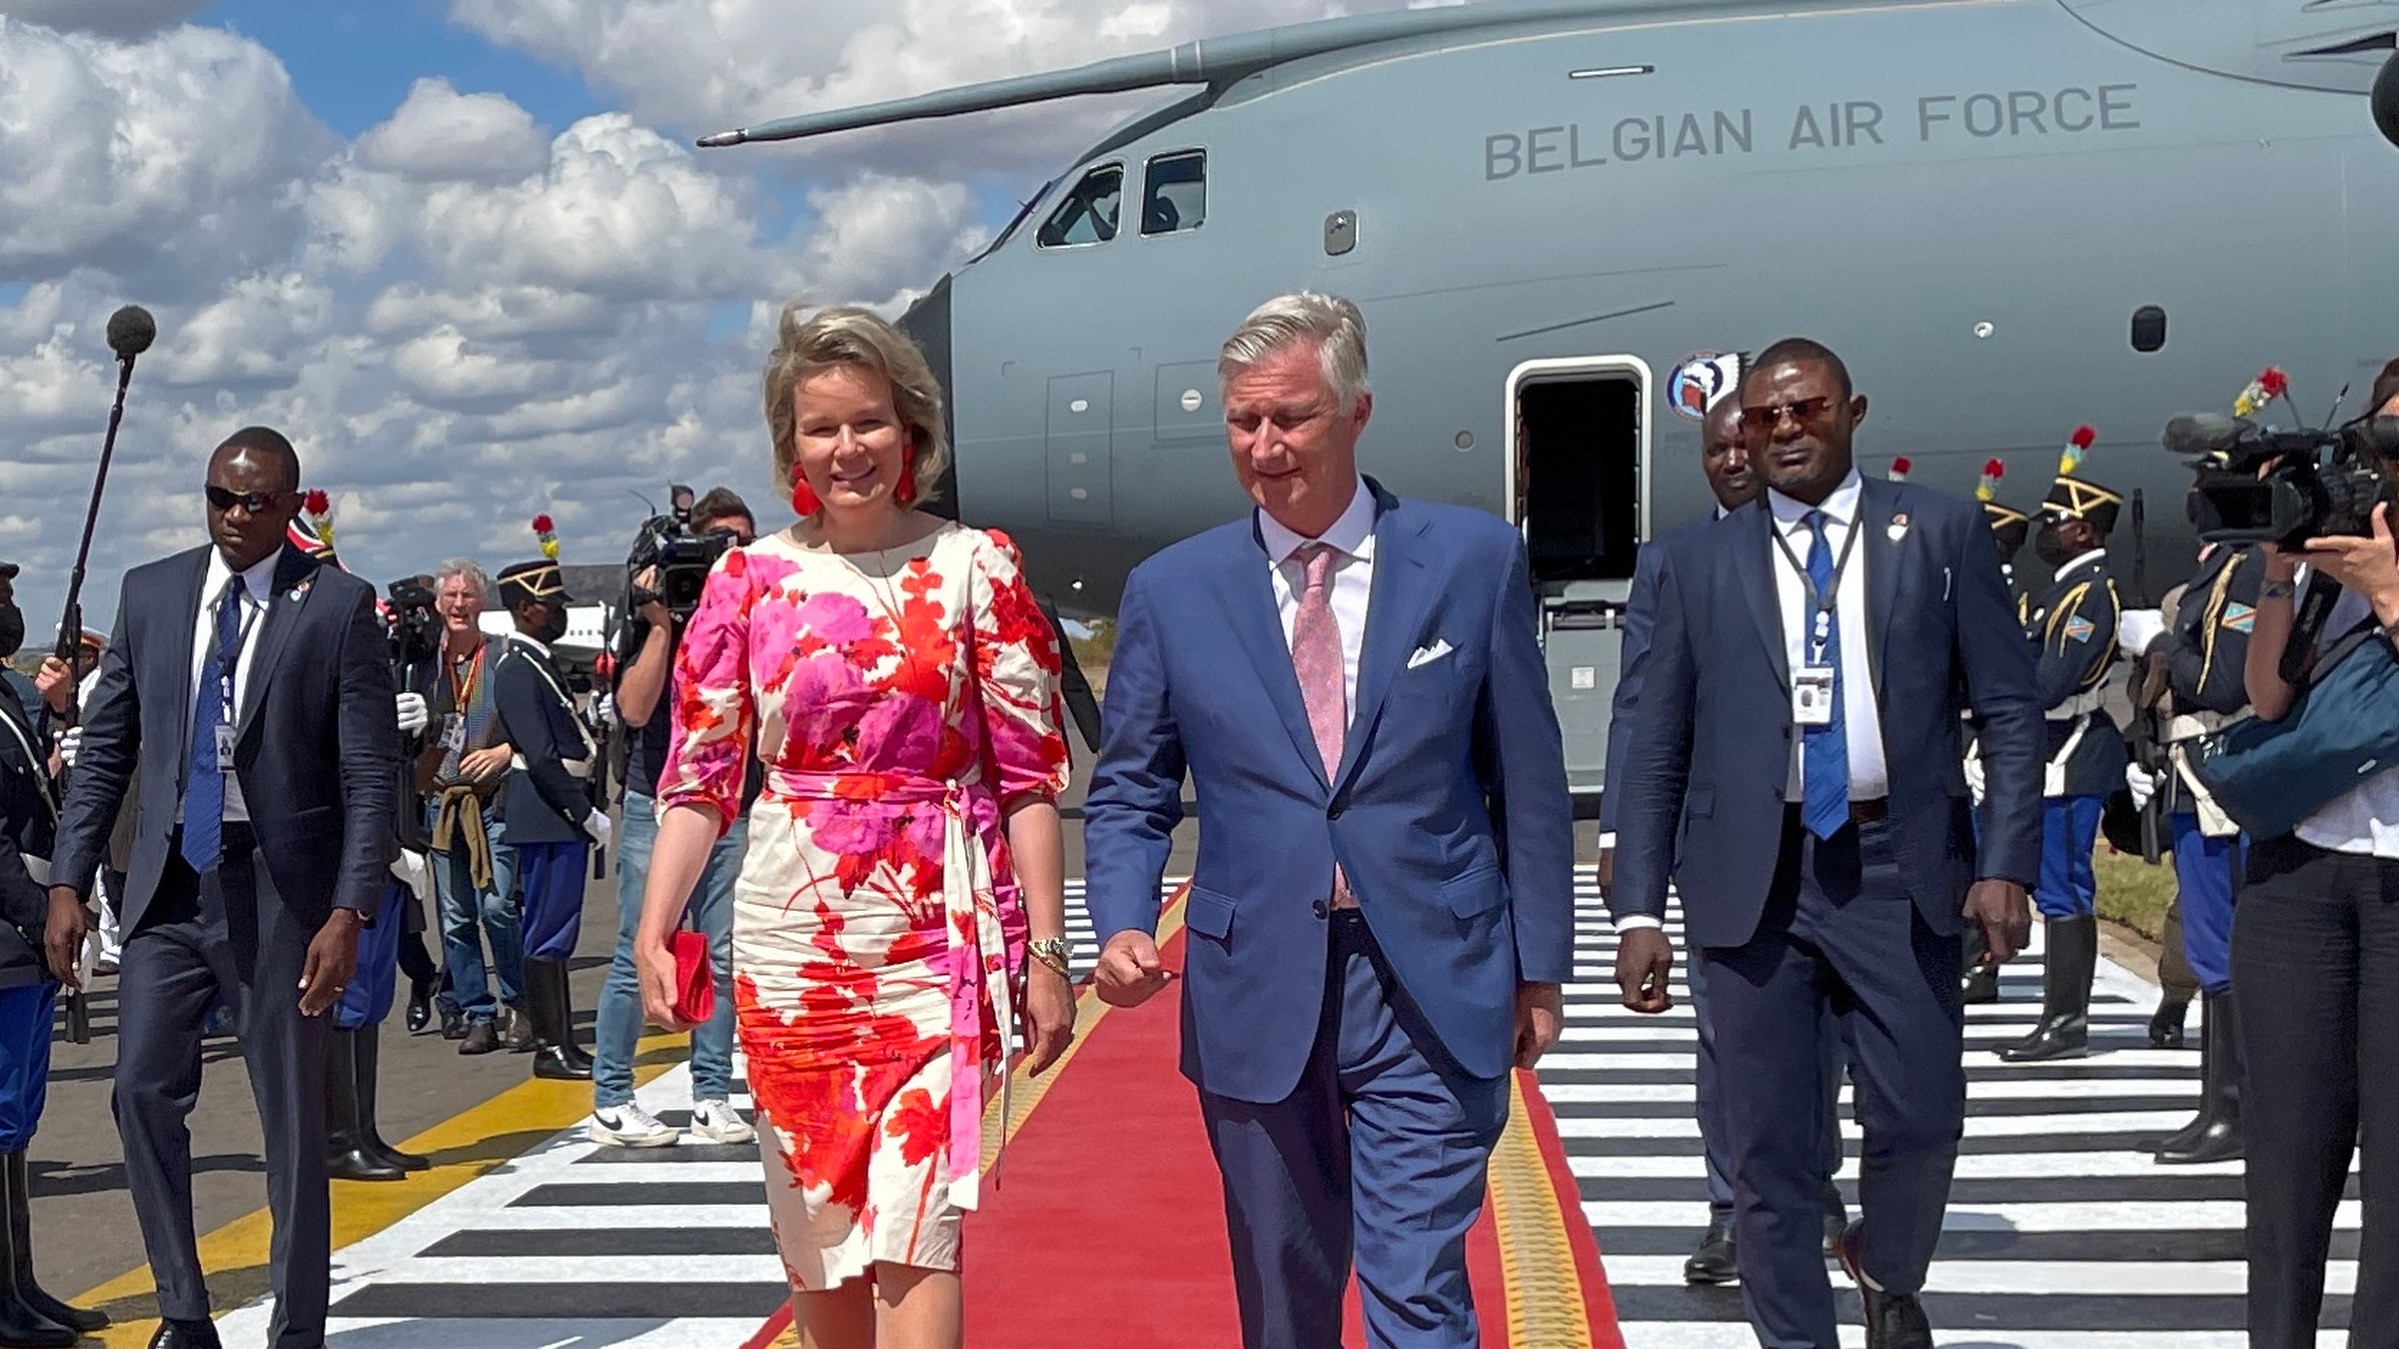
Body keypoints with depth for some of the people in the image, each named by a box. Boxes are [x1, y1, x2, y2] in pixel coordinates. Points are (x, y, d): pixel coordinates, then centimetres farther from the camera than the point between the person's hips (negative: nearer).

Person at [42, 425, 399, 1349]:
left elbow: (371, 775, -8)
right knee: (143, 1090, -1)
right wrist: (68, 881, 3)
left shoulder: (338, 605, -5)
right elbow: (104, 750, 11)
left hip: (281, 889, -4)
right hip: (168, 883, 4)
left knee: (293, 1115, 4)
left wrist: (348, 913, -15)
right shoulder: (149, 593, 7)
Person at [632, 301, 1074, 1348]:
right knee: (815, 1222, 11)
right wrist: (652, 931, -5)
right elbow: (700, 772, 5)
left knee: (916, 1227, -10)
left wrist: (1045, 950, -4)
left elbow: (1031, 775, 0)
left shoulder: (977, 568, 1)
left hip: (939, 938, -2)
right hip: (792, 943, 3)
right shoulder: (749, 578, 5)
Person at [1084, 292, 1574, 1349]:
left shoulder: (1474, 559, 0)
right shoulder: (1169, 590, 3)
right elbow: (1128, 792, 8)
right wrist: (1122, 925, -10)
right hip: (1255, 994, 2)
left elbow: (1529, 778, 4)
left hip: (1434, 991, -2)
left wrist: (1540, 968, 5)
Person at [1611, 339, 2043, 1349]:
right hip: (1750, 877, 1)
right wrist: (1638, 910, 0)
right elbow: (1656, 749, 7)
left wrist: (2005, 865, -6)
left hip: (1901, 867, 0)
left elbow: (2009, 708, 4)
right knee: (1769, 1146, 3)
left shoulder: (1939, 532, 6)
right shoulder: (1699, 566, 8)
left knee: (1920, 1120, 3)